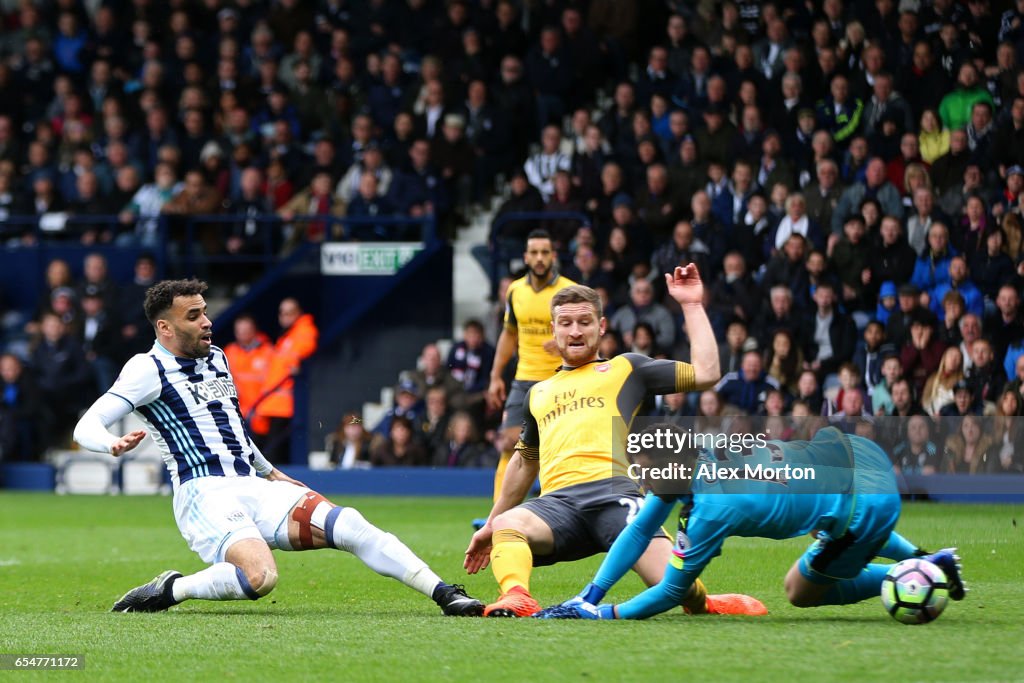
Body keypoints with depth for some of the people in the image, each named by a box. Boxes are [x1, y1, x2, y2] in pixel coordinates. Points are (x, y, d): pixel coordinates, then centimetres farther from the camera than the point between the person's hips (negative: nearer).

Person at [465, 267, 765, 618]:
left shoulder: (626, 368, 22)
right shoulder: (538, 394, 34)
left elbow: (705, 373, 12)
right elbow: (524, 463, 45)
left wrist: (692, 305, 15)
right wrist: (490, 525, 45)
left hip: (613, 493, -3)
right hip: (558, 502, 3)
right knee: (506, 526, -34)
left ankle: (701, 603, 10)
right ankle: (516, 599, -55)